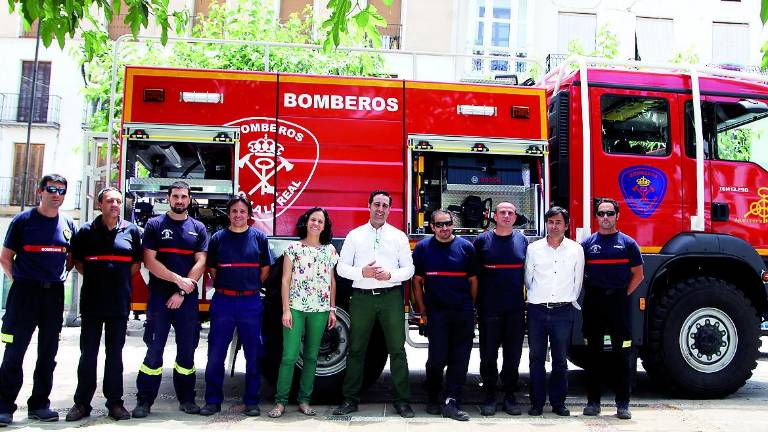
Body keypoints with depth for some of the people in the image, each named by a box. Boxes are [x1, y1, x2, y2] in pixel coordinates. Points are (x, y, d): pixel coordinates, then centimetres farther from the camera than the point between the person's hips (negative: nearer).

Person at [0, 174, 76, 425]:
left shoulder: (68, 225, 10)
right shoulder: (23, 220, -1)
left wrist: (59, 276, 7)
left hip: (55, 294, 4)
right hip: (25, 292, -4)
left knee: (48, 353, 10)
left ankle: (39, 404, 20)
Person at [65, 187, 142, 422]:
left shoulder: (131, 230, 5)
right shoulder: (86, 231, 3)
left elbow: (136, 263, 10)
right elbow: (77, 261, 8)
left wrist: (120, 280, 2)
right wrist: (95, 278, 0)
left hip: (120, 302, 1)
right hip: (91, 301, 0)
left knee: (115, 354, 7)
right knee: (88, 354, 5)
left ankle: (114, 402, 15)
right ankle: (82, 403, 14)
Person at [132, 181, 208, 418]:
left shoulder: (198, 228, 9)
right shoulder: (154, 225, 4)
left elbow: (200, 263, 1)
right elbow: (150, 261, -5)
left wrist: (182, 292, -9)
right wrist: (179, 279, -13)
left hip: (188, 298, 2)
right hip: (159, 297, -2)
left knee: (187, 350, 7)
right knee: (154, 349, 0)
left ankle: (186, 399, 16)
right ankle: (144, 400, 8)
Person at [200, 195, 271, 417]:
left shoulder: (259, 237, 3)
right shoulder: (218, 238, 4)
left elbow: (264, 269, 9)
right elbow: (212, 270, 9)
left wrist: (250, 287, 8)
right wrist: (226, 287, 6)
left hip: (251, 301, 0)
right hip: (223, 301, 0)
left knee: (254, 354, 5)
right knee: (216, 353, 4)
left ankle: (251, 401, 16)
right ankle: (212, 400, 16)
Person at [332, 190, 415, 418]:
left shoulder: (399, 236, 9)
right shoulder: (355, 235, 9)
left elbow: (409, 269, 7)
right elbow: (341, 267, 5)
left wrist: (390, 275, -12)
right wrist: (362, 272, -12)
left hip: (391, 297, 0)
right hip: (362, 297, 0)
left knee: (397, 349, 0)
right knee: (356, 349, 5)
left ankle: (402, 400, 8)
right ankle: (350, 399, 14)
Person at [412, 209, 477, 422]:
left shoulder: (466, 247, 5)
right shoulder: (422, 248, 3)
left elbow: (473, 280, 9)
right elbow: (417, 281, 6)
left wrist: (470, 309, 8)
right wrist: (423, 311, 2)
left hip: (463, 313, 1)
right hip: (436, 313, -1)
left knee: (460, 360, 1)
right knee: (437, 358, 0)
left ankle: (451, 402, 7)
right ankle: (432, 398, 20)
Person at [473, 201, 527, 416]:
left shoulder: (522, 241, 8)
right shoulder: (482, 240, 0)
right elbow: (474, 274, 2)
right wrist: (476, 303, -1)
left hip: (516, 308, 2)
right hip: (489, 308, -2)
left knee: (513, 354, 7)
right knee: (488, 354, 4)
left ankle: (509, 395, 20)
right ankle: (489, 396, 15)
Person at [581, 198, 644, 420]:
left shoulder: (627, 243, 4)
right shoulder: (587, 243, 7)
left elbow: (638, 274, 6)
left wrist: (624, 294, -1)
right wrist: (590, 293, 1)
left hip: (619, 303, -1)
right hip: (593, 303, 1)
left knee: (623, 353, 1)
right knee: (593, 353, 6)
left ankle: (623, 404, 9)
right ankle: (593, 401, 14)